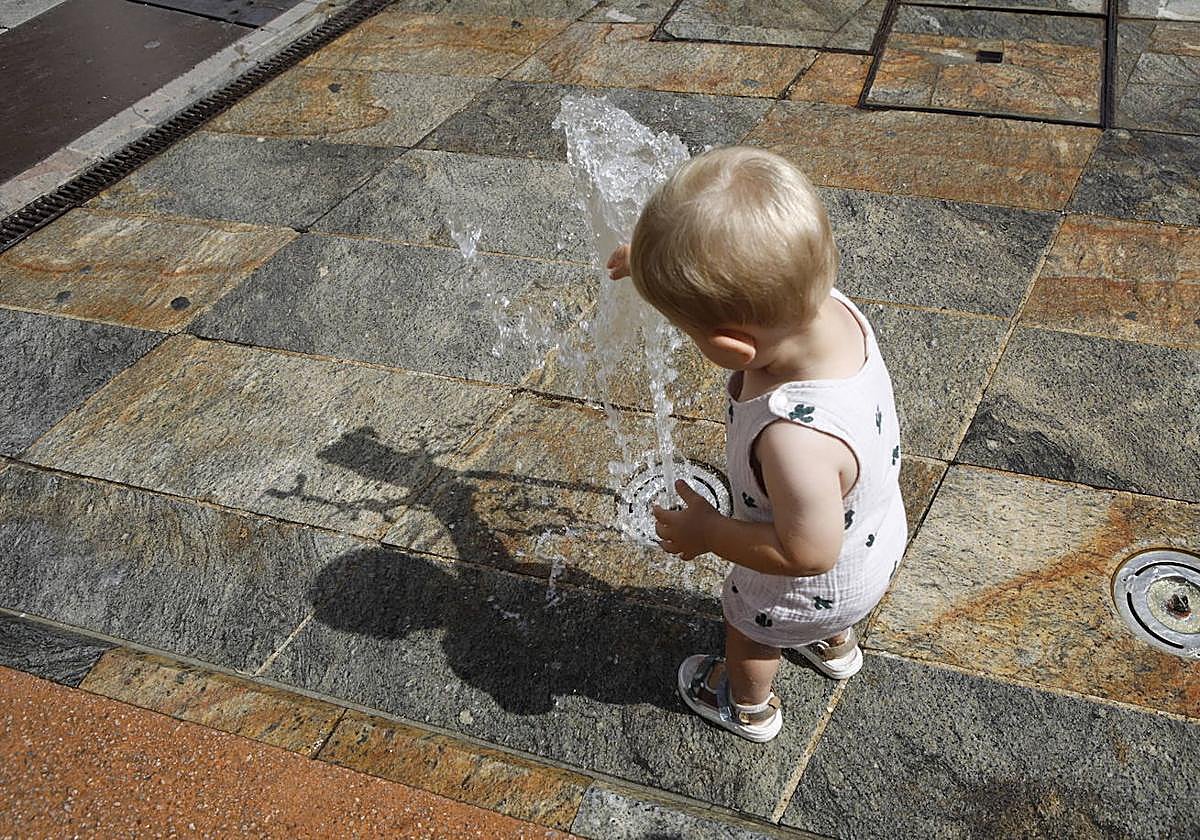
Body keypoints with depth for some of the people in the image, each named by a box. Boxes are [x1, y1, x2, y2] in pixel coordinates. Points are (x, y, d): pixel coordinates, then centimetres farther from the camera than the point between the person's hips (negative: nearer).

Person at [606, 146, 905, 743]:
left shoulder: (796, 437, -51)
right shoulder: (828, 306, -30)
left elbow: (808, 552, -36)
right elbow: (758, 278, -6)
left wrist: (708, 533, -22)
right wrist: (665, 261, -1)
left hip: (819, 584, -6)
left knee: (749, 626, 29)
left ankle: (747, 706, 61)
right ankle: (835, 645, 73)